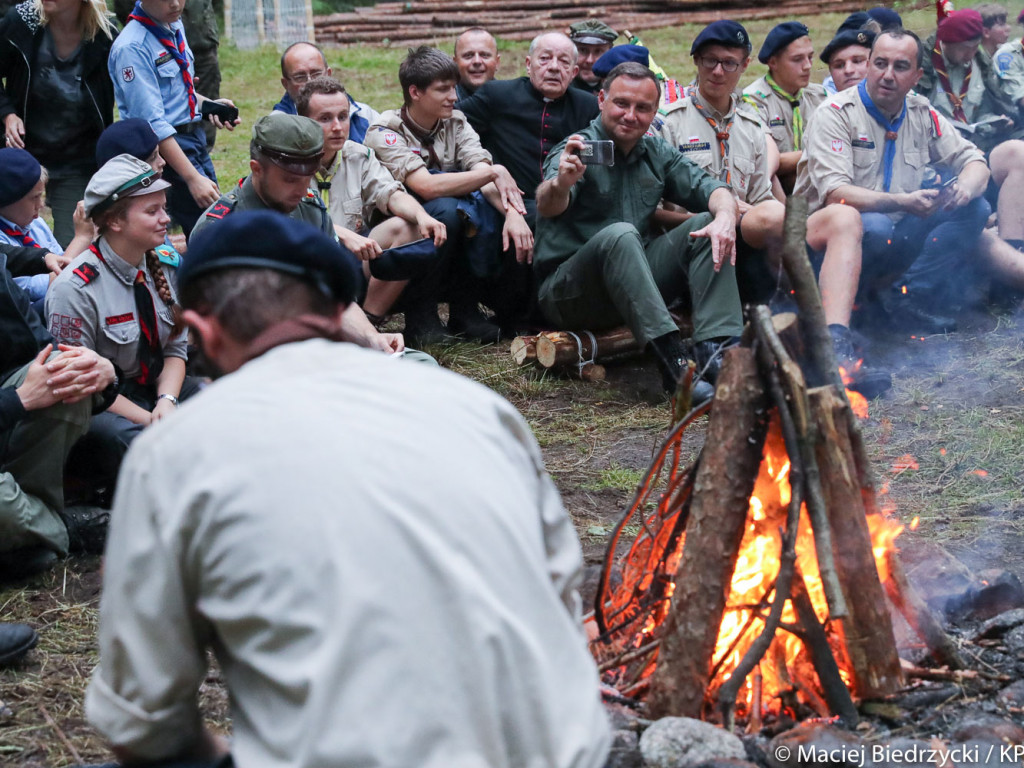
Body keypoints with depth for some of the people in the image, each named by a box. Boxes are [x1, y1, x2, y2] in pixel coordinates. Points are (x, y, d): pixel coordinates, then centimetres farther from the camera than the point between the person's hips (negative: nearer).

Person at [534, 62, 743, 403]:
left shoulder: (656, 154, 12)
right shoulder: (577, 151, -8)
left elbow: (708, 188, 2)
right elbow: (547, 206, -29)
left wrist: (725, 216, -22)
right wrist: (560, 184, -54)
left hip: (635, 283, 6)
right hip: (568, 292, -6)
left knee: (708, 226, -11)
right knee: (619, 235, -35)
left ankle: (717, 348, -26)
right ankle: (674, 365, -45)